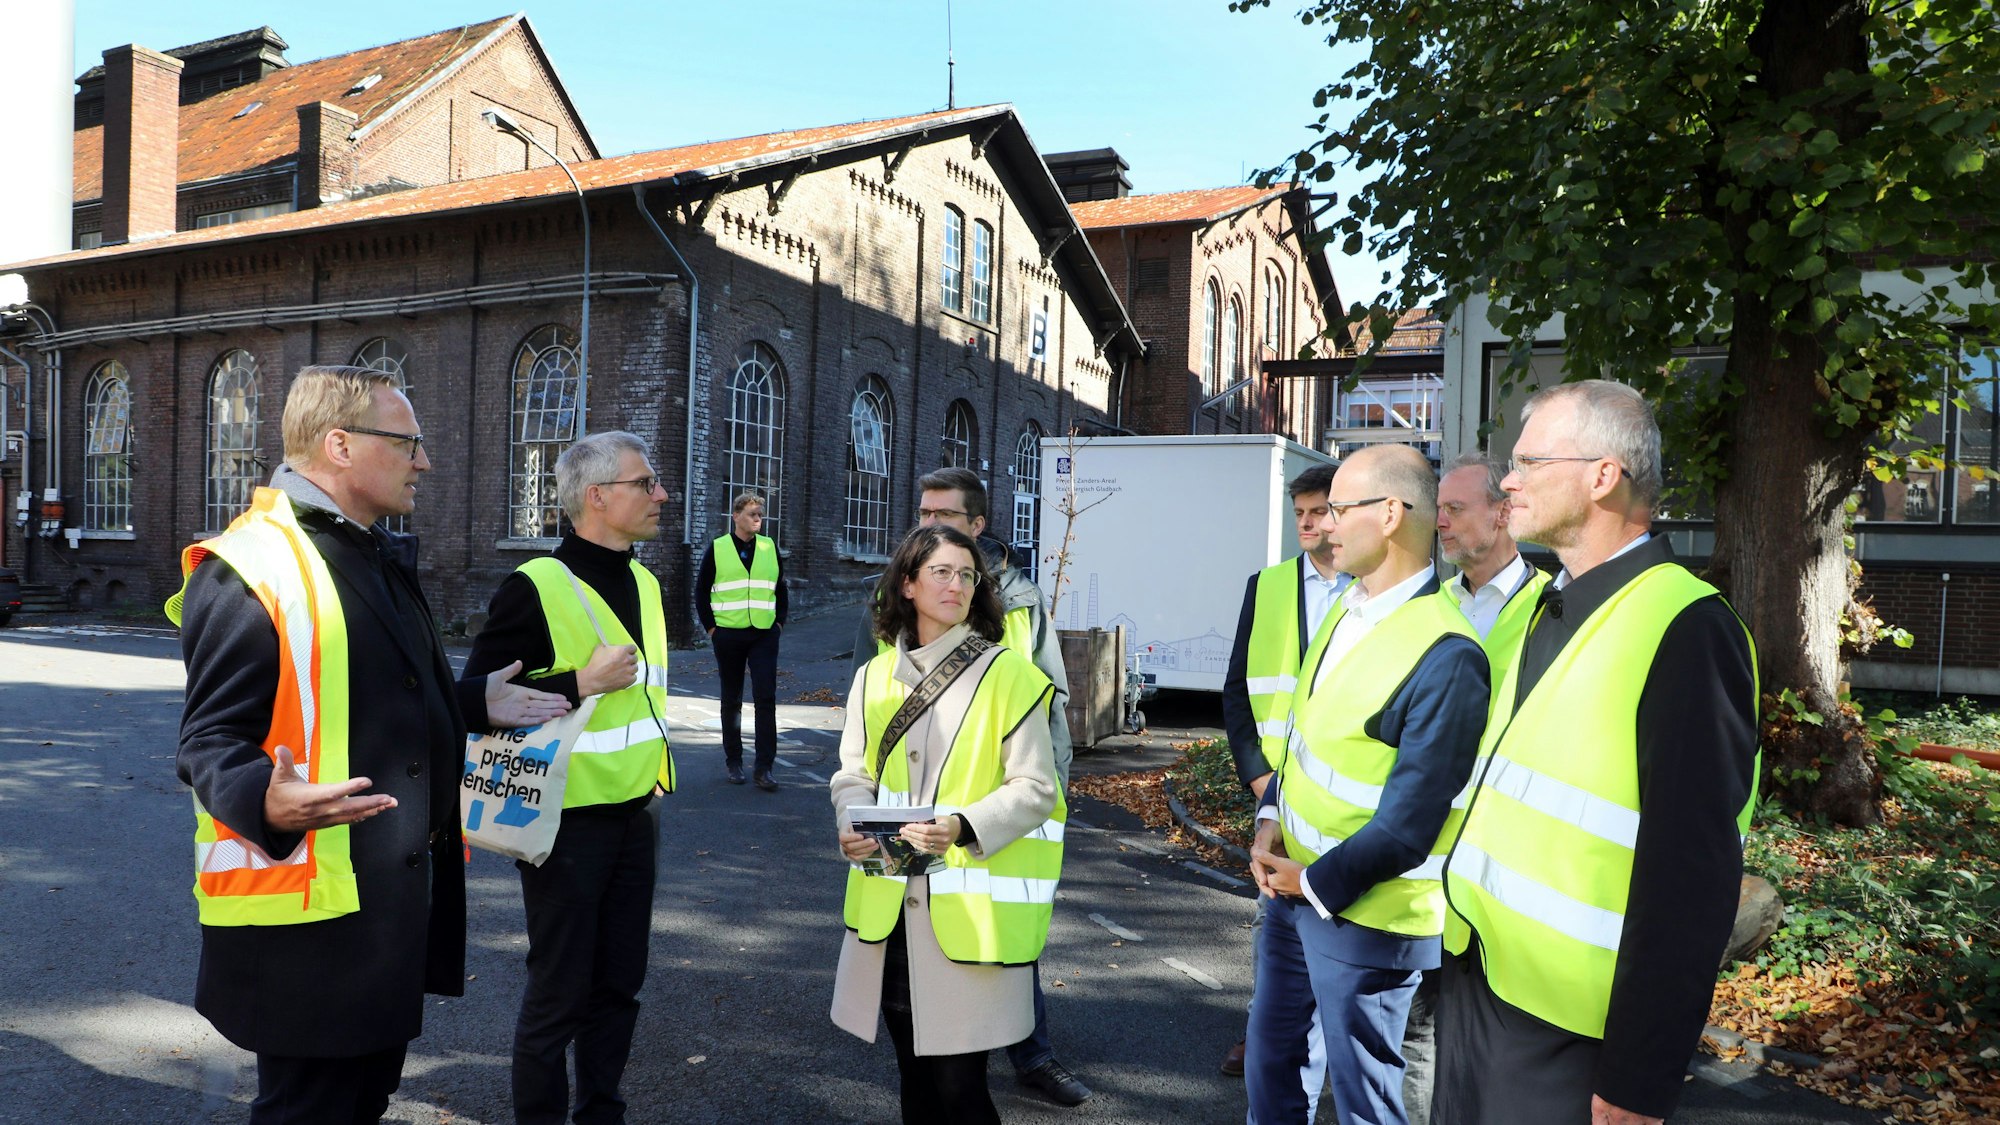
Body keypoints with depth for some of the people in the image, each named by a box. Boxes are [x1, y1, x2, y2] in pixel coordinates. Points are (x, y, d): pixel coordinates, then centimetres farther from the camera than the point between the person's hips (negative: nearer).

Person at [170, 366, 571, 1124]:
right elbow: (211, 741, -19)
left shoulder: (380, 558, 14)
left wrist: (476, 705, 17)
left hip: (397, 889, 9)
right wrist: (266, 804, -38)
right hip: (308, 907, -9)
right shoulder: (248, 570, -17)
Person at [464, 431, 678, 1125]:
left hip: (638, 814, 7)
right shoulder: (535, 588, -15)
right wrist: (581, 684, -22)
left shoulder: (644, 583, 9)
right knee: (559, 994, 7)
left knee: (619, 983, 17)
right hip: (567, 824, -7)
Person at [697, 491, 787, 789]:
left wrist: (779, 622, 7)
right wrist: (710, 627, -1)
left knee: (766, 699, -7)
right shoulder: (718, 548, 1)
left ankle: (763, 767, -4)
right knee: (731, 700, 9)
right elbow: (701, 591, 6)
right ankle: (734, 762, 21)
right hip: (728, 634, -1)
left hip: (764, 634, 1)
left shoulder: (770, 548, 8)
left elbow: (780, 589, 16)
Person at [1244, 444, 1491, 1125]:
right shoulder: (1349, 609, 3)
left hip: (1362, 914, -8)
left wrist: (1314, 882, -12)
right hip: (1292, 885, 8)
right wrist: (1269, 822, 0)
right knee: (1272, 1062, 23)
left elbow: (1407, 824, -23)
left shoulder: (1445, 656, -25)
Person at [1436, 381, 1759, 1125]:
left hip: (1564, 1035, -8)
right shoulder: (1553, 607, 9)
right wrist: (1458, 935, 14)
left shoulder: (1684, 630, -18)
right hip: (1473, 980, 8)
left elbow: (1690, 874, -21)